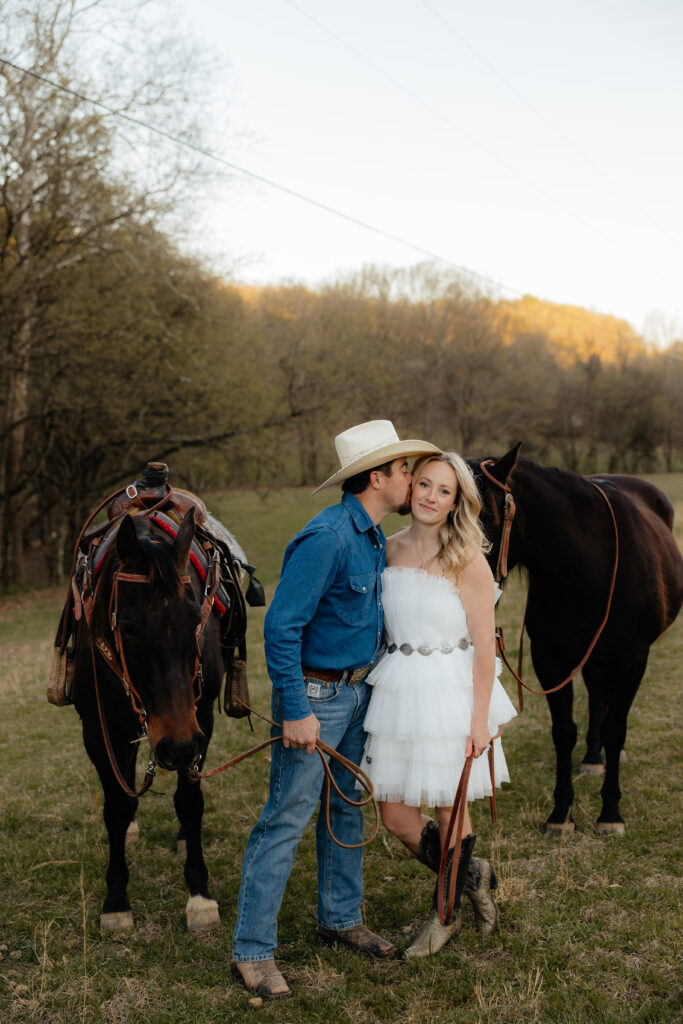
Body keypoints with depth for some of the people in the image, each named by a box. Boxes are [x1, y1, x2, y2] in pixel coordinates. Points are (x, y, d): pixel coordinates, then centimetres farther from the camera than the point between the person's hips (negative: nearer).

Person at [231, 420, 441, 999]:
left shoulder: (374, 538, 7)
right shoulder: (326, 538, -23)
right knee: (287, 818, -4)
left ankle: (340, 919, 33)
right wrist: (295, 711, -24)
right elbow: (282, 626, -24)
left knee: (347, 806, 18)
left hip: (358, 690, 9)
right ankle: (253, 951, 6)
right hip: (315, 694, -9)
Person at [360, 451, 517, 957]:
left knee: (449, 807, 8)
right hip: (397, 689, 5)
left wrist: (480, 718, -13)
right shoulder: (391, 549, 6)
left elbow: (484, 644, -10)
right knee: (394, 811, 7)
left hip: (450, 692, -5)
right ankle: (472, 878, 32)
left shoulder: (467, 560, -9)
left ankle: (446, 913, 31)